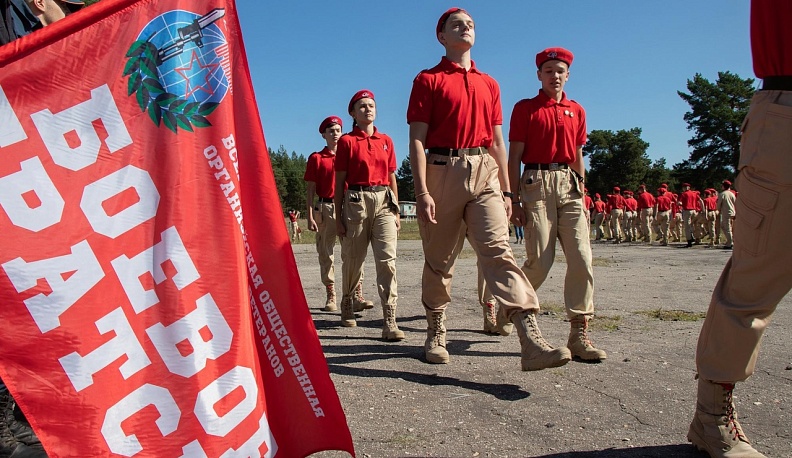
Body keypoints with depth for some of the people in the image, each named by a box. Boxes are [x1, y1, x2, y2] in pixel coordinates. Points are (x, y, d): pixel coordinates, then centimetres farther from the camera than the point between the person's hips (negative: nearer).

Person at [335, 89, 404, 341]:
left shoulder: (386, 141, 15)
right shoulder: (347, 141, 4)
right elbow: (340, 181, 2)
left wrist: (396, 210, 12)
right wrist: (338, 217, -1)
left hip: (384, 202, 2)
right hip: (356, 201, -2)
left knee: (387, 259, -10)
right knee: (352, 259, 8)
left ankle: (390, 322, -12)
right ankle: (347, 304, 34)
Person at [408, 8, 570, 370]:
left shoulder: (489, 84, 19)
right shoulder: (428, 80, 5)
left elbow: (497, 141, 19)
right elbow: (417, 140, -3)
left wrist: (506, 191, 13)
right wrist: (422, 192, -13)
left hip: (484, 175, 3)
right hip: (443, 172, -2)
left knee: (498, 249, -13)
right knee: (439, 259, 6)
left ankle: (532, 343, -22)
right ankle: (435, 334, 23)